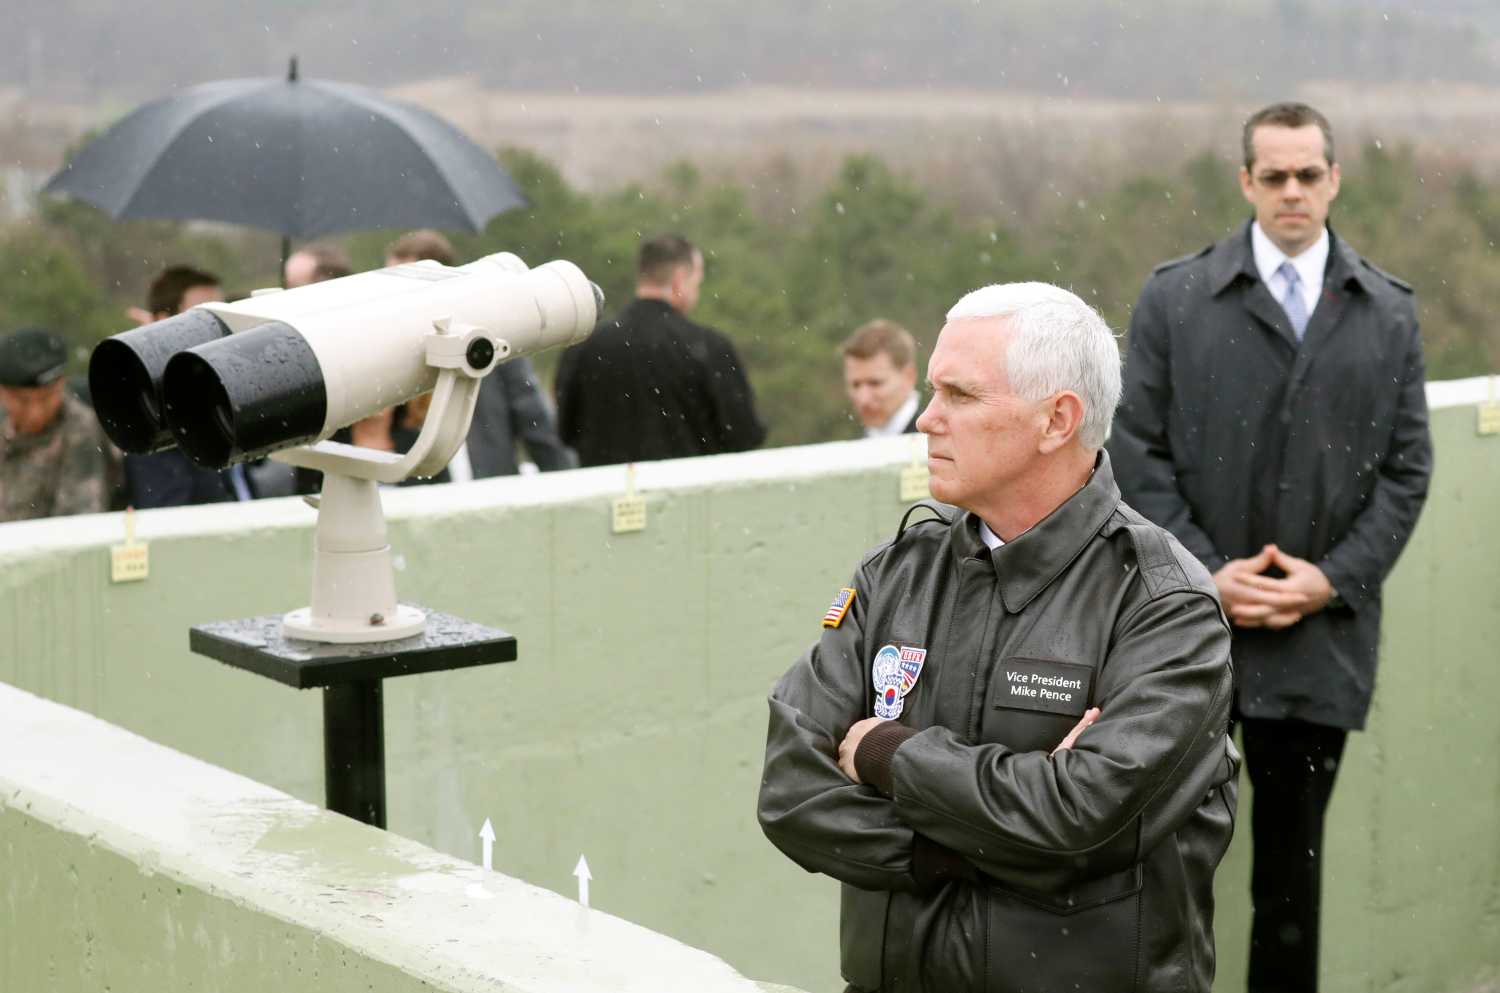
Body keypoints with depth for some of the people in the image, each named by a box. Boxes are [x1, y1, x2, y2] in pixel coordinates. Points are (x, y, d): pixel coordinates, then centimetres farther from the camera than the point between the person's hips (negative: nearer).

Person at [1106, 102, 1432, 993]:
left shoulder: (1390, 312, 7)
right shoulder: (1174, 298, 1)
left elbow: (1407, 468, 5)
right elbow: (1139, 451, -1)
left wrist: (1333, 578, -6)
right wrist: (1205, 572, -10)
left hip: (1323, 632, 2)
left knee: (1293, 858, 11)